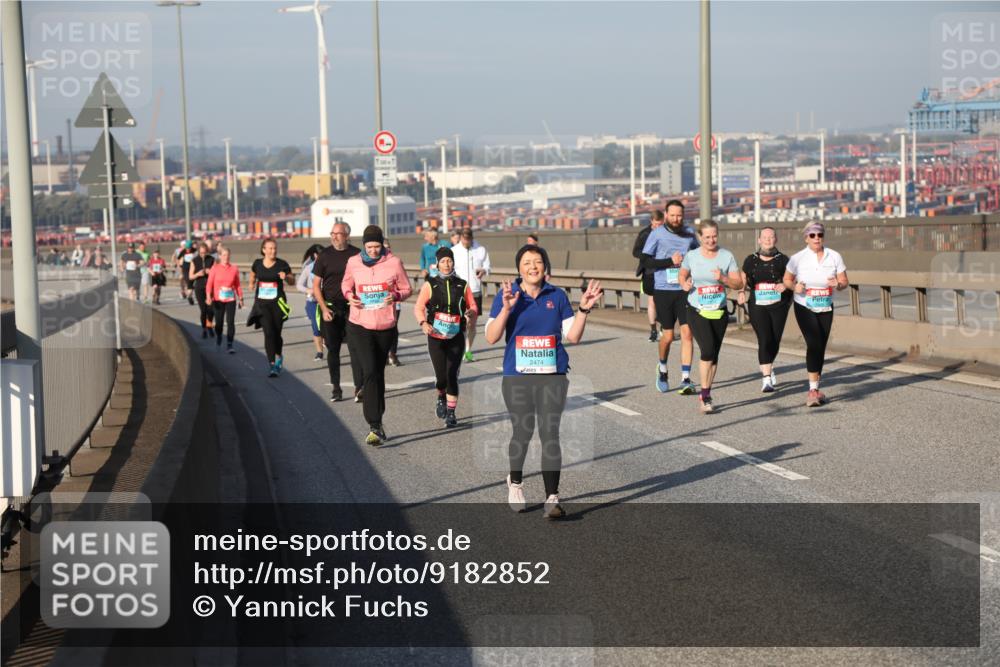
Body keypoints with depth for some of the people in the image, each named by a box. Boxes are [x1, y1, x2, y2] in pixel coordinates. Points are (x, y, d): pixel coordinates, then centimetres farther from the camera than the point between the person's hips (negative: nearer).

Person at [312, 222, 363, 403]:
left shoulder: (356, 255, 1)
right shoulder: (325, 255, 2)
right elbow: (316, 285, 3)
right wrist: (324, 308, -9)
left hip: (352, 309, -1)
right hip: (330, 309, 1)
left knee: (355, 347, -8)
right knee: (332, 349, 7)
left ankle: (359, 388, -12)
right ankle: (336, 389, 14)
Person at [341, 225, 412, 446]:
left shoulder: (393, 262, -3)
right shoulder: (353, 263, 0)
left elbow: (406, 289, 4)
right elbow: (346, 285, 16)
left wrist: (395, 296, -17)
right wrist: (349, 296, -6)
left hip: (386, 326, 1)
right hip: (360, 326, -1)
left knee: (378, 373, 13)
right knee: (370, 372, -14)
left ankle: (377, 421, 28)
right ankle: (374, 426, -16)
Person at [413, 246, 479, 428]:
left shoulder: (462, 285, 5)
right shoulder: (430, 285, 1)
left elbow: (473, 307, 10)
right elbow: (418, 307, -1)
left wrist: (471, 314, -14)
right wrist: (423, 322, -19)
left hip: (456, 338, 1)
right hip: (436, 337, -1)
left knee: (452, 375, -8)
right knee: (441, 376, -1)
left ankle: (451, 413, 1)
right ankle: (441, 398, 33)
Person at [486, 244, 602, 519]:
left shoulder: (557, 296, 5)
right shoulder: (507, 296, 0)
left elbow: (572, 336, 7)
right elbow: (491, 337, -7)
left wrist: (584, 309, -6)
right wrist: (507, 308, -20)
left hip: (552, 376, 1)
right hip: (517, 377, -1)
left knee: (550, 434, -6)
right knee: (522, 432, 10)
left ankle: (552, 498, -6)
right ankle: (515, 483, 37)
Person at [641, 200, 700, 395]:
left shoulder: (689, 233, 7)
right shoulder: (657, 234, -3)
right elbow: (645, 260, -7)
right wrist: (670, 261, -16)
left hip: (685, 289, 2)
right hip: (663, 290, -2)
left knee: (687, 332, -8)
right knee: (668, 335, 5)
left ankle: (686, 380, -5)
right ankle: (662, 369, 34)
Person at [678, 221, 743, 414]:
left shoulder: (727, 256, -2)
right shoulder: (691, 256, -3)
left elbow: (739, 284, -2)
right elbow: (682, 274, 15)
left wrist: (723, 278, -20)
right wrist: (684, 284, -7)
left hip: (719, 312, 3)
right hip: (697, 312, -3)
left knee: (714, 355, 10)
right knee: (708, 350, -20)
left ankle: (706, 395, 25)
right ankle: (706, 396, -12)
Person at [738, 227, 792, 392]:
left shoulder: (783, 259, 4)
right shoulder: (751, 260, 8)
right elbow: (743, 281, 14)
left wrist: (785, 285, -18)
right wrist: (741, 293, -5)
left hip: (778, 305, 1)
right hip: (757, 306, -1)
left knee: (775, 341, 6)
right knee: (764, 340, -12)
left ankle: (768, 367, 36)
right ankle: (767, 378, -12)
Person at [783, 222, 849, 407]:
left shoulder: (834, 256, -3)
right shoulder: (798, 258, -8)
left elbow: (844, 281, 0)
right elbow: (787, 279, 3)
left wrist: (838, 284, -24)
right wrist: (795, 286, -19)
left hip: (826, 308, 3)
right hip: (804, 308, -3)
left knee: (820, 348, 10)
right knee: (814, 344, -19)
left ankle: (815, 389, 23)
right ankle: (813, 389, -19)